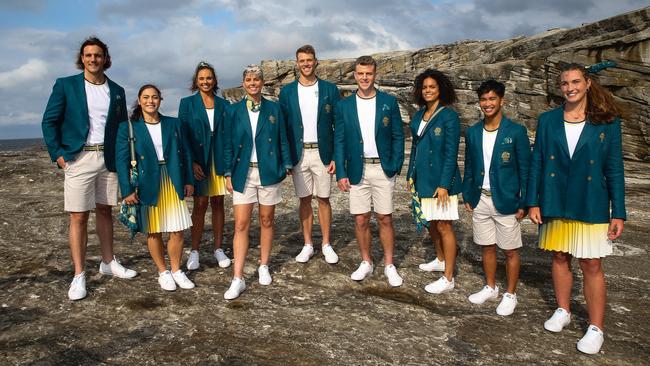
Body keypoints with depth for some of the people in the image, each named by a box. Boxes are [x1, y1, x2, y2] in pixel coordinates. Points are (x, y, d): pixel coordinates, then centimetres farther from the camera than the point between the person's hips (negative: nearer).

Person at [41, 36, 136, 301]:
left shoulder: (116, 91, 10)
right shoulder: (65, 85, 1)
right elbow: (49, 121, 1)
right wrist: (58, 154, -8)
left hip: (108, 158, 3)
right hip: (78, 158, -3)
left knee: (105, 211, 13)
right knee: (79, 217, -2)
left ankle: (108, 263, 26)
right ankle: (79, 276, 5)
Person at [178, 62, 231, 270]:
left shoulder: (223, 104, 9)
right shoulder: (187, 103, 3)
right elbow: (183, 134, -1)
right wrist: (191, 162, -10)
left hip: (219, 160, 2)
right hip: (198, 161, -2)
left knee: (218, 203, 6)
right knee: (200, 203, -3)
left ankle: (218, 249, 15)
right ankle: (194, 251, 7)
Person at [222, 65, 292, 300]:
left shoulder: (274, 109, 5)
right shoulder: (234, 111, 4)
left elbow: (282, 140, 7)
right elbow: (228, 144, 5)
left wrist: (287, 165, -1)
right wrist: (228, 173, 0)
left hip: (268, 172, 1)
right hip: (243, 173, 0)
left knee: (266, 221, 10)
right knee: (241, 225, -4)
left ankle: (263, 267, 27)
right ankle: (238, 279, -1)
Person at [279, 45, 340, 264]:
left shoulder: (330, 89, 2)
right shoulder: (287, 91, 5)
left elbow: (338, 125, 1)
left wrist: (336, 157, -5)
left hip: (322, 153, -1)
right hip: (298, 154, 1)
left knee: (323, 199, 6)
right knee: (304, 200, 8)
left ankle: (326, 245, 18)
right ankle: (308, 245, 20)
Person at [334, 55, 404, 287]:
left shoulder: (389, 102, 2)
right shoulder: (344, 105, 4)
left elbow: (398, 137, 3)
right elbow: (339, 141, 4)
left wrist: (396, 167, -6)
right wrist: (341, 173, -3)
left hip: (383, 170, -1)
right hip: (357, 170, 1)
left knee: (385, 219, 4)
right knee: (360, 220, 6)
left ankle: (389, 266, 18)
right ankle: (366, 263, 23)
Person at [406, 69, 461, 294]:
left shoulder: (449, 116, -11)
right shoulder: (418, 116, 10)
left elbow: (451, 153, -14)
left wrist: (444, 184, -18)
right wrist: (411, 175, 12)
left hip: (441, 179, -7)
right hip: (423, 178, 7)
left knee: (443, 225, -2)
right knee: (430, 222, 18)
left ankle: (448, 278, 6)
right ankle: (441, 260, 40)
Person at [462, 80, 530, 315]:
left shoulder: (516, 131, -7)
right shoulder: (473, 132, 6)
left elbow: (525, 169, -6)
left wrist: (523, 203, -8)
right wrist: (467, 196, 8)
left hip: (505, 201, -4)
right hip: (480, 200, 4)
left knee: (510, 251, 7)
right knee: (487, 247, 15)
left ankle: (510, 295, 23)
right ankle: (490, 288, 32)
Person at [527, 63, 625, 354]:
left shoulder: (607, 122, -2)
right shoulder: (548, 120, 2)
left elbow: (614, 169, -1)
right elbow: (536, 163, 3)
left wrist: (619, 213, -4)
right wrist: (533, 202, -1)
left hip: (591, 207, -2)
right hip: (555, 204, 2)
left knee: (592, 265, 2)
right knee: (560, 257, 13)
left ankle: (596, 329, 15)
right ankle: (563, 311, 32)